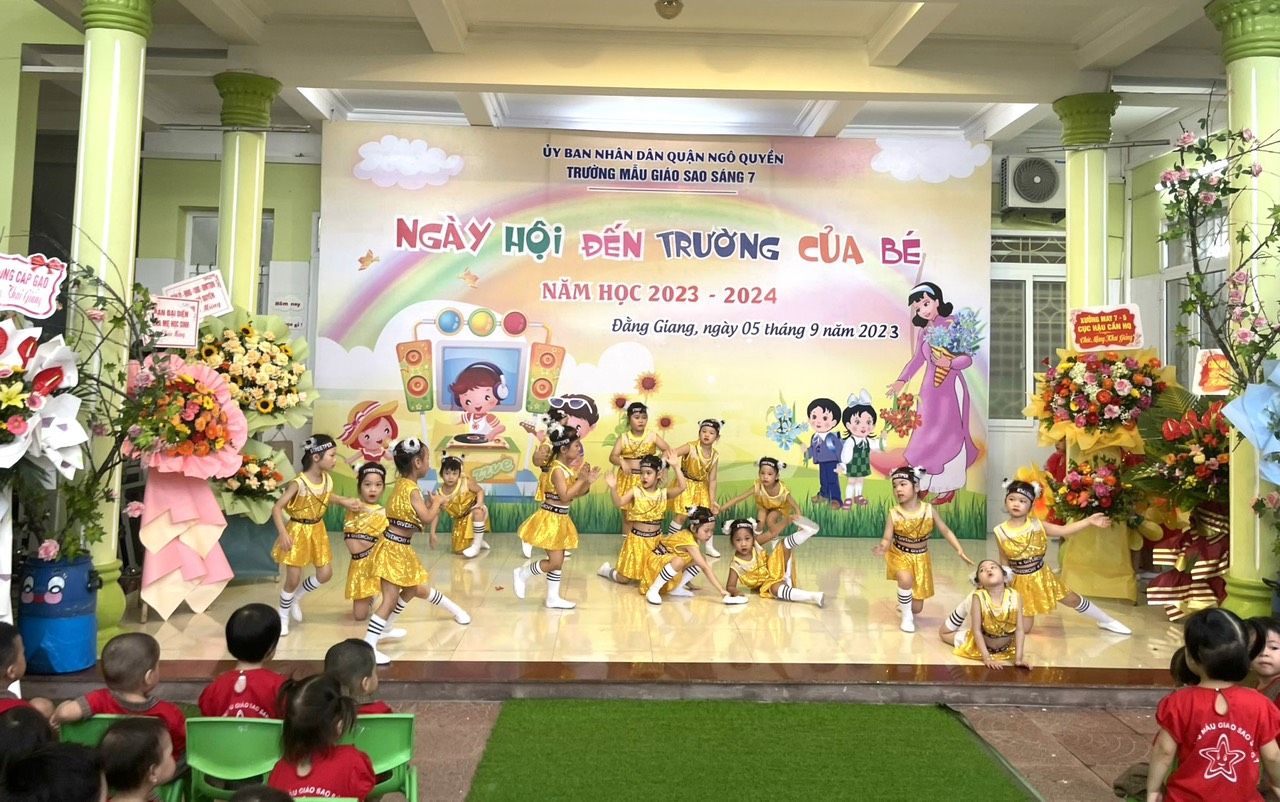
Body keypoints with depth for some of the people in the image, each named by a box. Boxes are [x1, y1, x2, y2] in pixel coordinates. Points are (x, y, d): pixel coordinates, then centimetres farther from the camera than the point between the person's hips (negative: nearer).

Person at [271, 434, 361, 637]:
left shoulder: (327, 479, -5)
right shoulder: (299, 483, -24)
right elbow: (276, 508, -21)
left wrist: (344, 502, 4)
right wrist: (283, 534, -28)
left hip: (317, 530, 6)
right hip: (298, 532, -6)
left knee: (325, 574, 6)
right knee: (293, 579, 1)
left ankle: (296, 597, 32)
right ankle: (283, 617, 24)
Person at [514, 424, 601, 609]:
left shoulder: (568, 468, 9)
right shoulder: (558, 470, -19)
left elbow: (578, 494, 13)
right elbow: (565, 496, -24)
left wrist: (588, 481, -3)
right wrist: (581, 479, -20)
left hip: (560, 519, 9)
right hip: (551, 518, -9)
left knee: (558, 562, 13)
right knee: (555, 562, -7)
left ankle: (553, 598, 21)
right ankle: (522, 573, 12)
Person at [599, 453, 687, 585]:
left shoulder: (663, 493, -3)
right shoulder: (635, 491, -10)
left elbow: (682, 487, -16)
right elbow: (618, 503, -22)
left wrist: (676, 466, -22)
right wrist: (613, 488, -40)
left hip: (656, 539, 3)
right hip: (637, 539, -2)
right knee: (625, 578, 3)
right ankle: (608, 570, 34)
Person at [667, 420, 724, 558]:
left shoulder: (715, 455, -8)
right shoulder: (691, 447, -22)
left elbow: (712, 479, -4)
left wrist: (712, 501, -5)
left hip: (701, 487, 5)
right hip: (686, 484, -5)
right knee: (682, 515, -8)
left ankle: (709, 546, 21)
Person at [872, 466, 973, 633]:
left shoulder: (929, 510, -12)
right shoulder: (893, 514, -15)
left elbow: (946, 531, -5)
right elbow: (887, 538, -18)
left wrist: (960, 550, -15)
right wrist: (883, 548, -41)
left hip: (921, 557, 2)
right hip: (900, 555, -2)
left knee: (917, 608, 4)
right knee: (906, 579, -37)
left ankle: (905, 606, 45)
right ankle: (906, 616, -9)